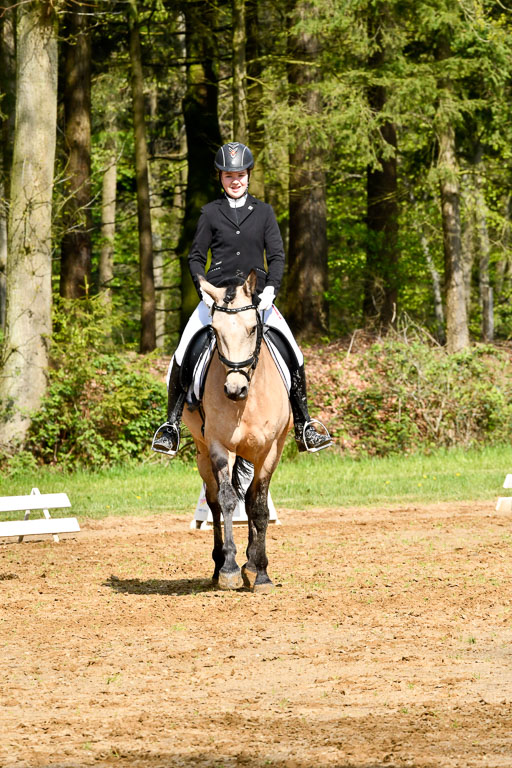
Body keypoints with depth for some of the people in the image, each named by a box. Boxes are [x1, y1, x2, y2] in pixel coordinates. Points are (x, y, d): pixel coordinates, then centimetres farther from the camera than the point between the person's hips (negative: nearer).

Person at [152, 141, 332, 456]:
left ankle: (304, 426, 1)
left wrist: (270, 289, -11)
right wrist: (203, 288, -10)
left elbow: (277, 256, 6)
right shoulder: (211, 213, 7)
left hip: (257, 297, 1)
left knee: (293, 355, -10)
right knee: (182, 356, -16)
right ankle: (172, 424, -3)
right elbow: (196, 257, 7)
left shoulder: (264, 212, 9)